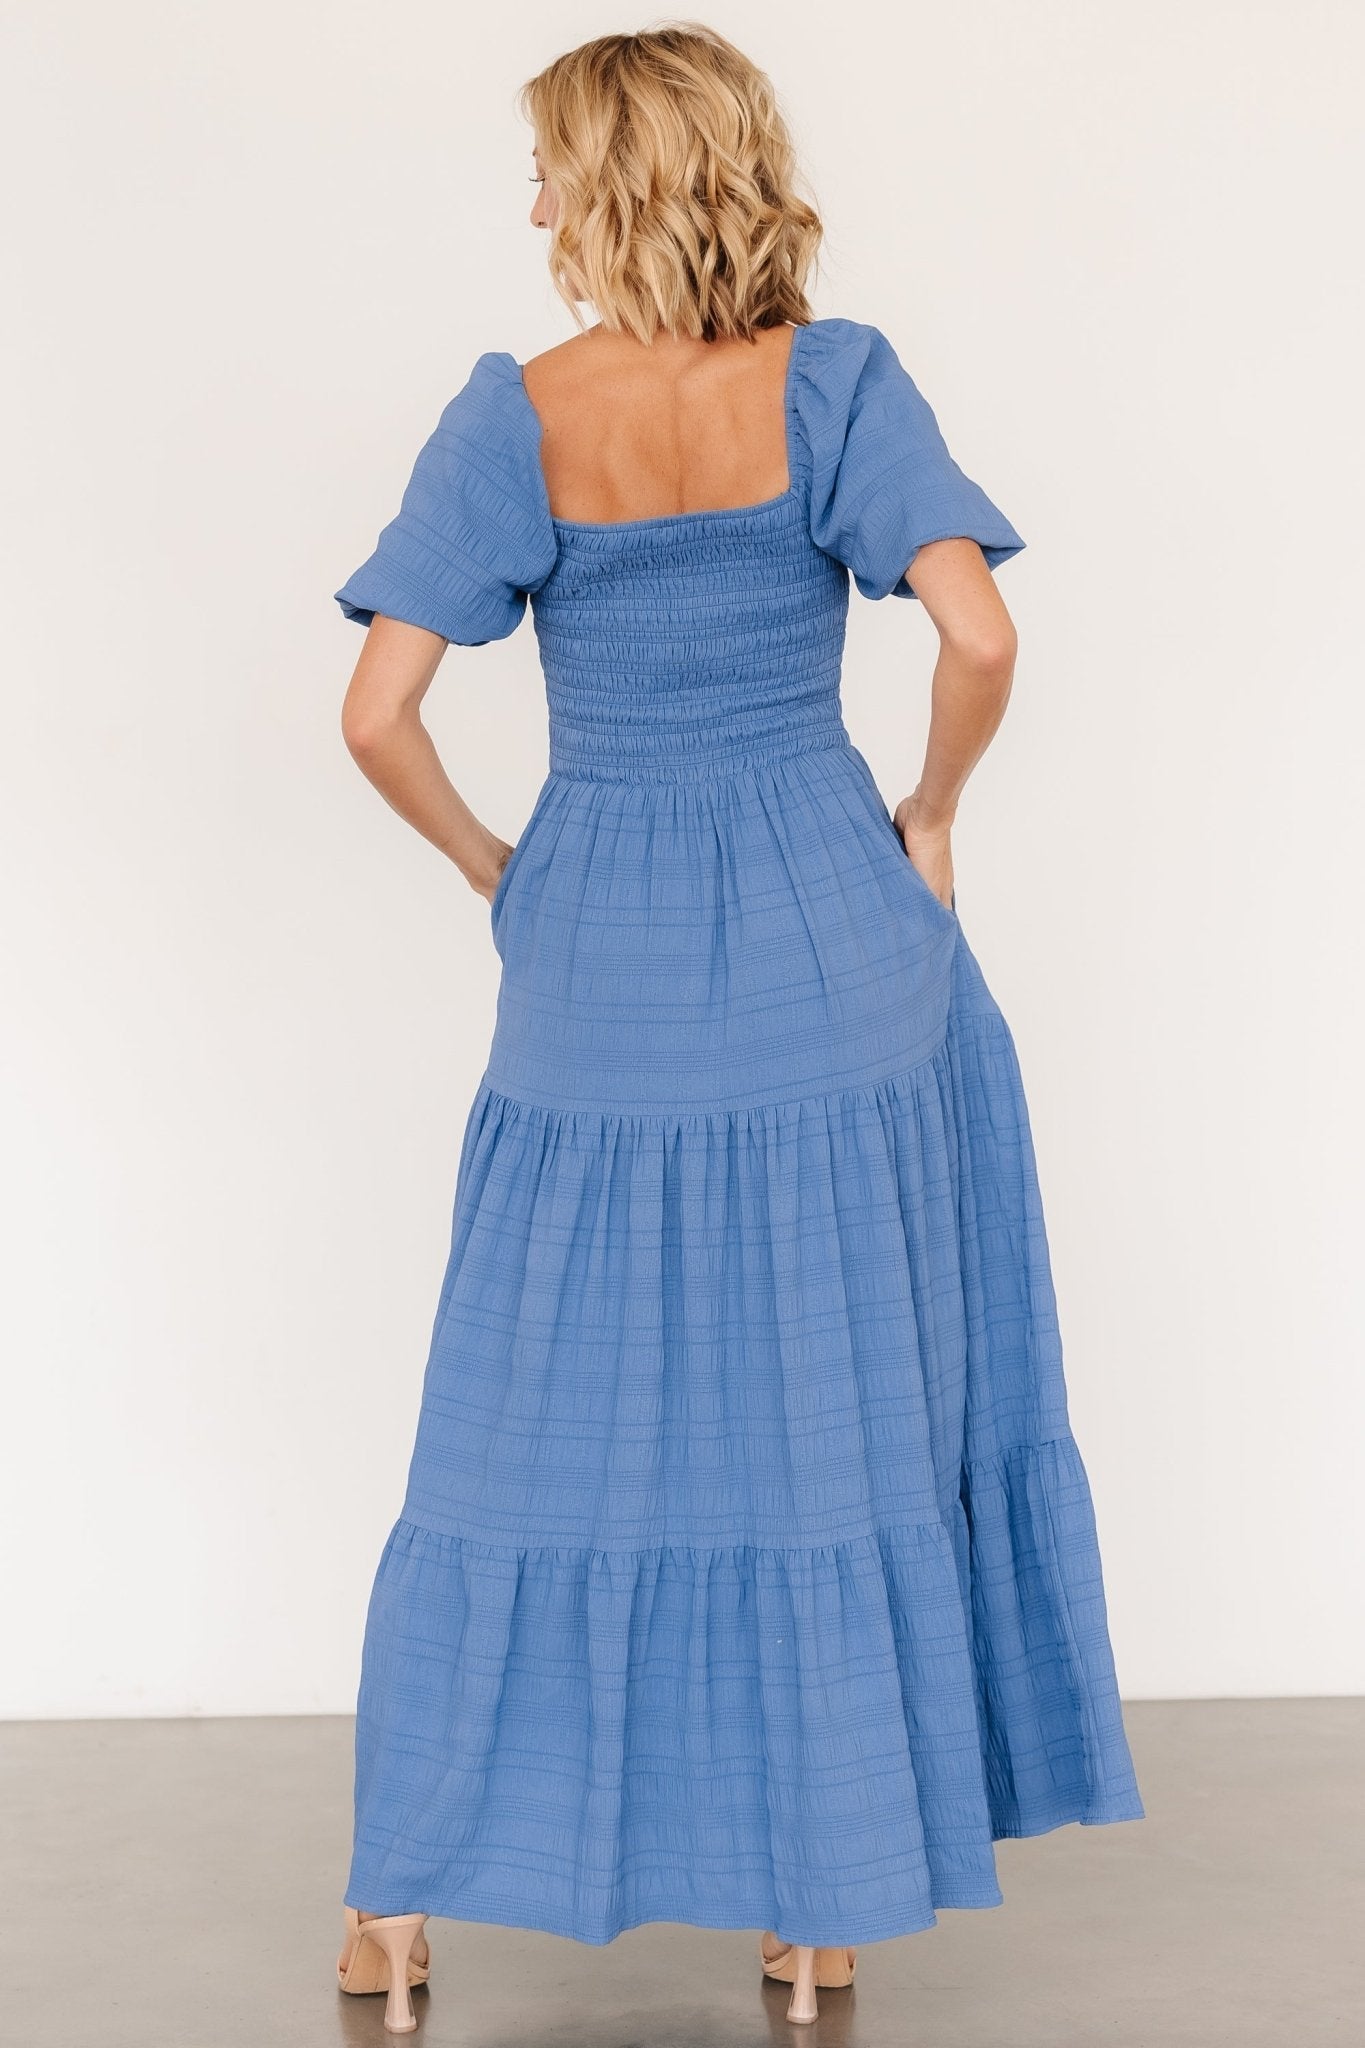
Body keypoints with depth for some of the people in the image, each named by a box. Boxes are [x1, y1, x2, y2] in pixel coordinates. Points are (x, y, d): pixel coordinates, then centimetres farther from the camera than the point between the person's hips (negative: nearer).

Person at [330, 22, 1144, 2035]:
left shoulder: (513, 416, -6)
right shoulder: (836, 381, -7)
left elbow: (377, 710, -12)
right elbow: (979, 634, -19)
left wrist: (484, 867, 5)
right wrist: (930, 812, -1)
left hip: (602, 959, 1)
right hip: (829, 938, 0)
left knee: (539, 1410, 11)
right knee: (833, 1413, 10)